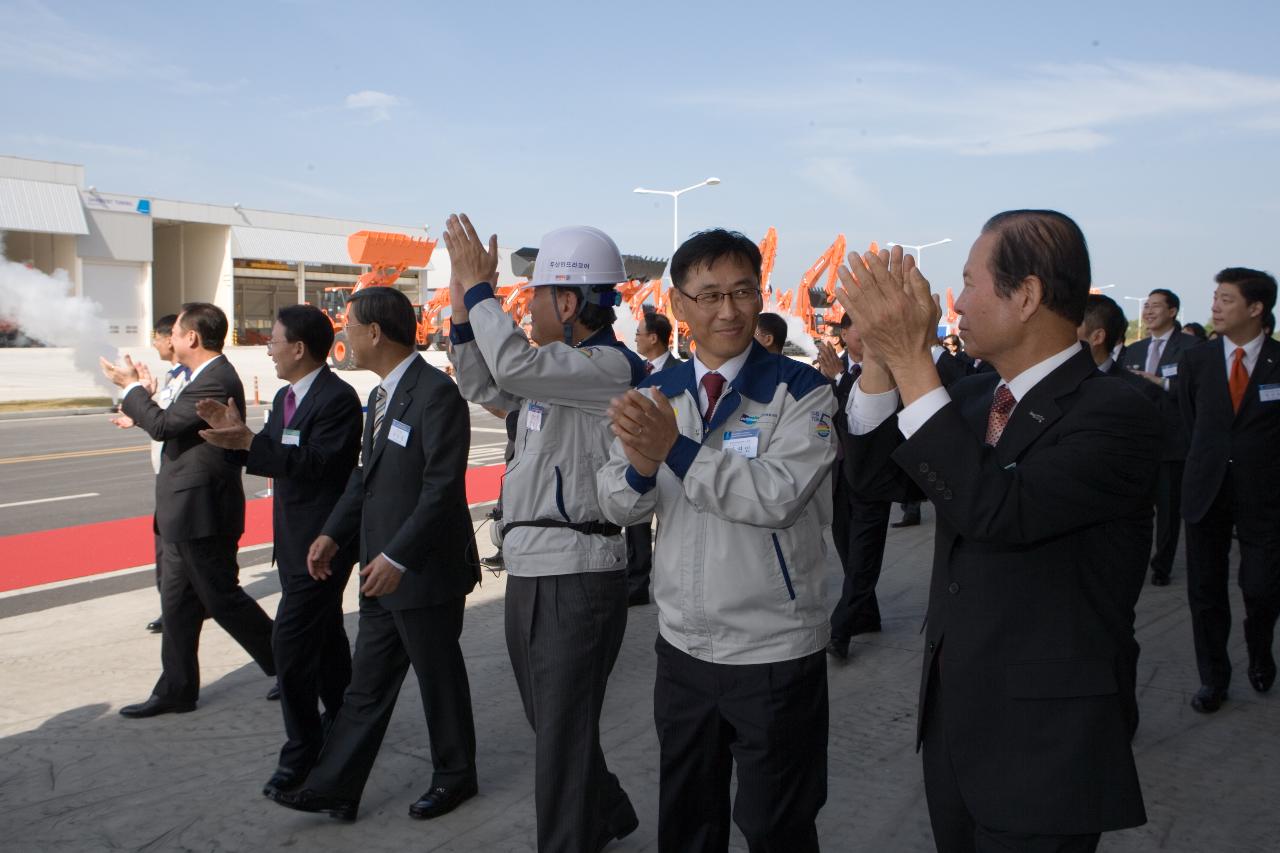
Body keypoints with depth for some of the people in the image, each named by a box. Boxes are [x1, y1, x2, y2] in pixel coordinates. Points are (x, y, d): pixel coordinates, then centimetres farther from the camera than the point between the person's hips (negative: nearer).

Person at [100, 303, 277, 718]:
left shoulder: (216, 380, -20)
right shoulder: (208, 376, 14)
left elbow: (162, 425, -23)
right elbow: (171, 428, 15)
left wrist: (132, 388, -9)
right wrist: (144, 396, 7)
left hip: (202, 515, -10)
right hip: (188, 514, 10)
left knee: (222, 598, 0)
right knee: (177, 604, 14)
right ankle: (176, 691, 23)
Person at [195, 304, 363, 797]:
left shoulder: (337, 398, -17)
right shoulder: (286, 397, 13)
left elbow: (318, 463, -27)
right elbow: (271, 460, 12)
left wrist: (248, 441, -29)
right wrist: (235, 434, -4)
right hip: (296, 540, 10)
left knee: (291, 644, -9)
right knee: (324, 635, 20)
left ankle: (301, 755, 1)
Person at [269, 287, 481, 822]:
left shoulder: (436, 393, -19)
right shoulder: (382, 396, 11)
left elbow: (443, 487, -24)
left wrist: (397, 556, -26)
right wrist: (334, 534, 8)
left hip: (425, 571, -9)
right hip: (382, 568, 9)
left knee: (439, 677, 10)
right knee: (367, 683, 14)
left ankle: (454, 777, 29)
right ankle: (334, 788, 22)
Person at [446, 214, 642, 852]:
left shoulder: (611, 366, -16)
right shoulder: (557, 365, 13)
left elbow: (513, 365, -30)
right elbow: (483, 388, 23)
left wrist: (479, 287, -17)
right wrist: (464, 307, 12)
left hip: (577, 577, -10)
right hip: (529, 568, 10)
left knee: (563, 734, 1)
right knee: (549, 721, 23)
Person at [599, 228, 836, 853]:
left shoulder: (801, 390, -11)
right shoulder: (657, 393, 4)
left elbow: (781, 497, -24)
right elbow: (616, 504, 0)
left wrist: (677, 449, -30)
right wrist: (640, 463, -22)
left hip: (775, 653, -4)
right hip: (682, 644, 5)